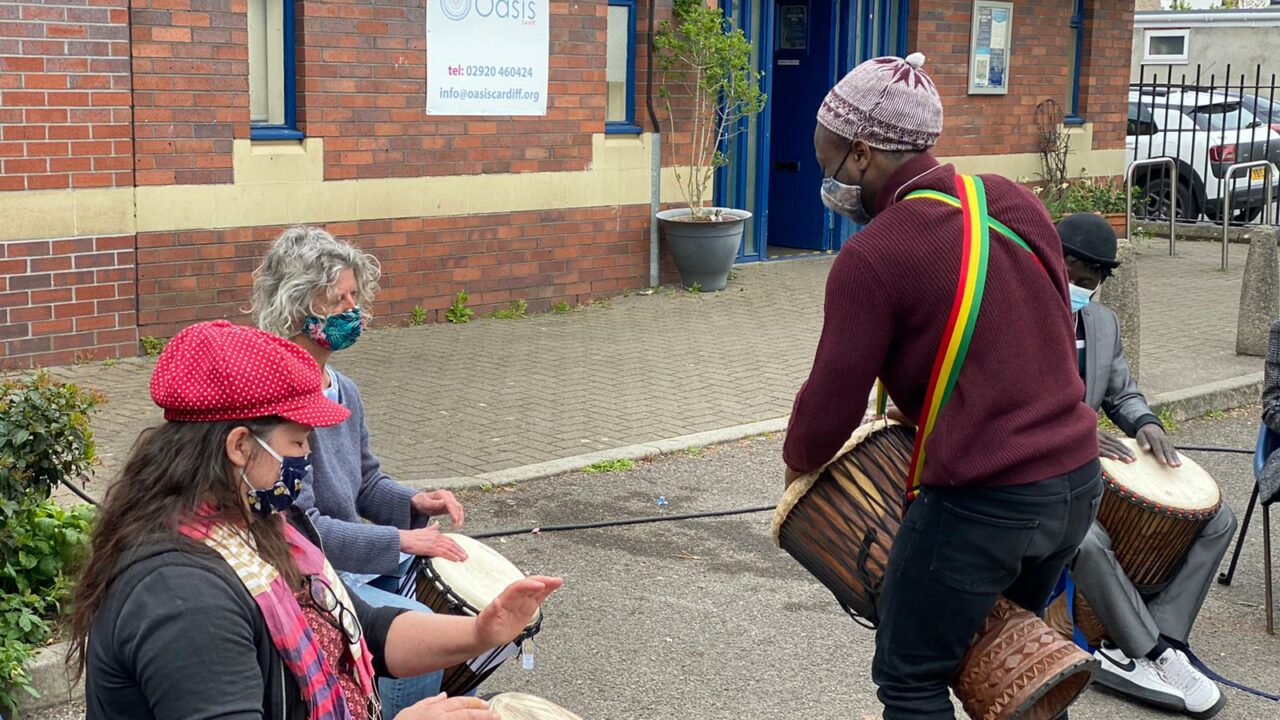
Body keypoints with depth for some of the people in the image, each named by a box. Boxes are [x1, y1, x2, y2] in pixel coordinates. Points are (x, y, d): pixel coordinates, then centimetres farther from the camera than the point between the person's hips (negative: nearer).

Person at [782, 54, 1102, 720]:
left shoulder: (871, 258, -16)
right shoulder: (1015, 203, 6)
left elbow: (831, 403, -10)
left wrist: (797, 463, 12)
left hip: (981, 503, -8)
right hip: (1078, 480, 8)